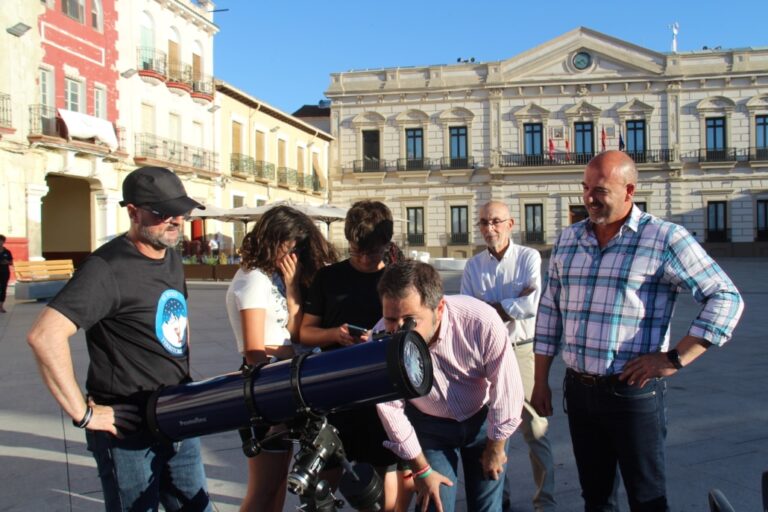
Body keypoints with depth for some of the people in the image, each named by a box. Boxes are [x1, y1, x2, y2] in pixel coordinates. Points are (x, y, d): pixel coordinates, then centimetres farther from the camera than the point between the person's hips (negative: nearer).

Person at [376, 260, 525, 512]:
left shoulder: (481, 321, -35)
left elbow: (506, 388, -20)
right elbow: (391, 408, -13)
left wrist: (496, 447, -6)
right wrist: (421, 469, -3)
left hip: (483, 418, 0)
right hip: (429, 425, 1)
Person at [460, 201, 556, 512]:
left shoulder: (529, 258, -5)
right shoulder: (472, 266, 5)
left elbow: (534, 304, -19)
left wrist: (487, 307, -11)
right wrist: (513, 305, -14)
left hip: (522, 351, -3)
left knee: (535, 430, 0)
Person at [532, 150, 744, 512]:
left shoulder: (665, 238, -8)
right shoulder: (568, 240, 8)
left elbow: (726, 298, -9)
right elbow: (549, 312, 12)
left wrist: (675, 358, -15)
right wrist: (541, 381, 11)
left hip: (633, 392, -5)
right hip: (578, 389, 5)